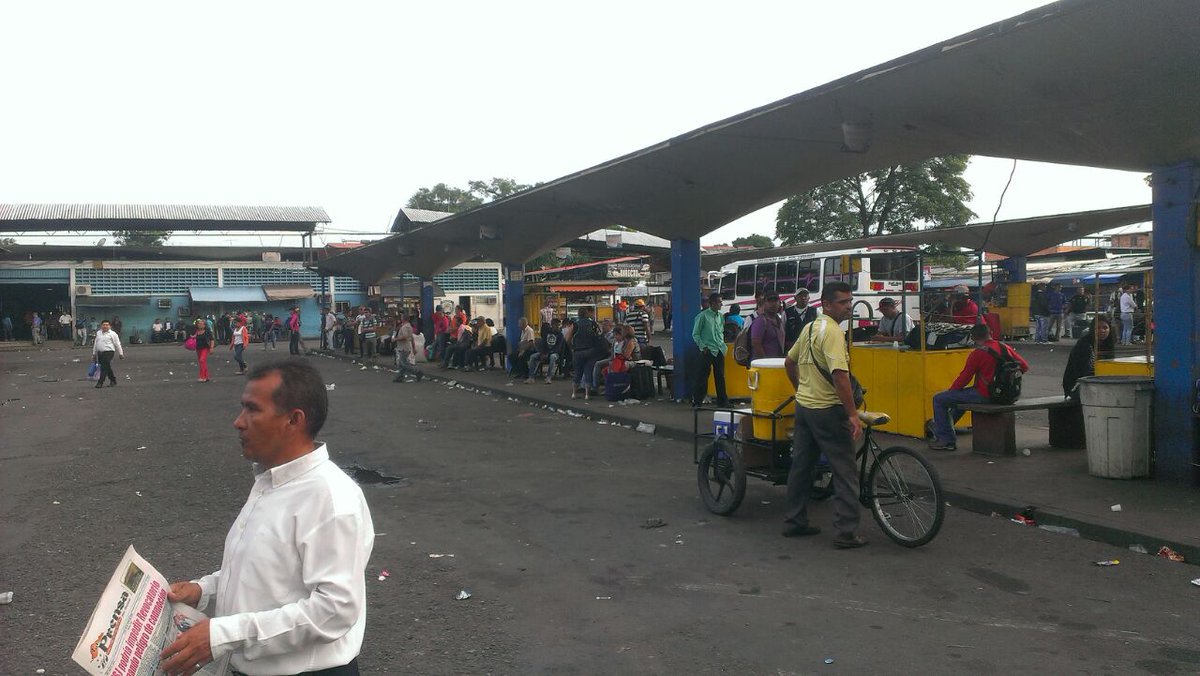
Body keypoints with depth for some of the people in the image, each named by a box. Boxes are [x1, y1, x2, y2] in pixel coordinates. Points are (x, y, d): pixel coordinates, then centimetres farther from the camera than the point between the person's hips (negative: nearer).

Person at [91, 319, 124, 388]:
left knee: (105, 367, -11)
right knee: (107, 368, 12)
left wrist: (121, 354, -3)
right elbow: (95, 343, 21)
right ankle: (113, 380, 23)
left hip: (108, 352, -6)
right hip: (100, 353, 6)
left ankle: (100, 382, -9)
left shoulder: (112, 334, -3)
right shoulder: (98, 333, 15)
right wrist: (94, 354, 22)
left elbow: (117, 344, -2)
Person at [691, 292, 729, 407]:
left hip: (719, 351, 6)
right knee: (701, 377, -2)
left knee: (720, 376, 12)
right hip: (707, 351, -6)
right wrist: (703, 347, -12)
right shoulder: (703, 316, -8)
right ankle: (697, 401, 5)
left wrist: (722, 344, 10)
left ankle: (722, 401, 21)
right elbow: (695, 334, -6)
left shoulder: (720, 316, 11)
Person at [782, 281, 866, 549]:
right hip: (827, 410, -9)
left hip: (803, 406, 9)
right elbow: (839, 375, -26)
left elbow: (789, 362, 20)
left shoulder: (810, 328, 10)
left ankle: (795, 522, 24)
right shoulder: (833, 331, -18)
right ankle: (846, 533, 0)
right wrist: (853, 415, -25)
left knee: (801, 466, 15)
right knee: (845, 472, -2)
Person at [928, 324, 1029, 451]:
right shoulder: (1005, 348, 4)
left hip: (983, 396, -8)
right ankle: (941, 427, 44)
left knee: (939, 399, 0)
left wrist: (951, 390, 6)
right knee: (962, 394, 35)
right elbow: (1025, 367, 11)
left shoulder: (977, 353, -16)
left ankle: (946, 440, 3)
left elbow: (964, 377, -11)